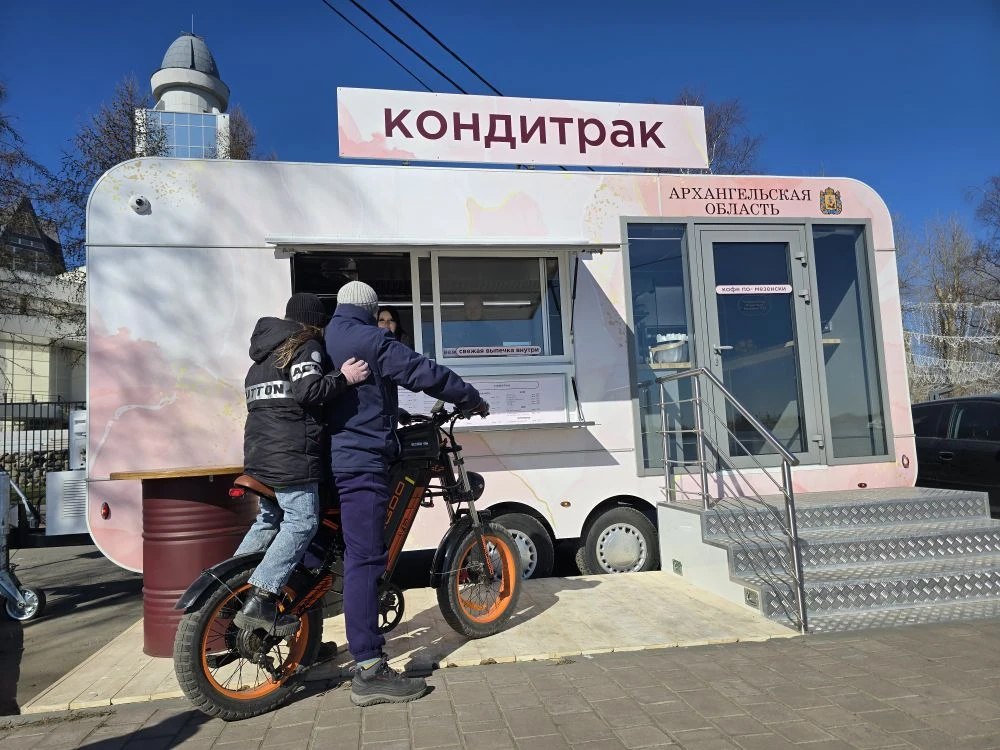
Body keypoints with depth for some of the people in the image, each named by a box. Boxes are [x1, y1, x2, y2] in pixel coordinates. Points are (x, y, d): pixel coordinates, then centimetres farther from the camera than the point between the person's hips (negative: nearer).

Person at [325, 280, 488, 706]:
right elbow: (425, 373, -11)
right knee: (365, 559, -11)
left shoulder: (321, 342, 18)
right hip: (361, 460, -10)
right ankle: (369, 671, -10)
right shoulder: (371, 340, -9)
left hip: (327, 459, 10)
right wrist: (472, 400, 3)